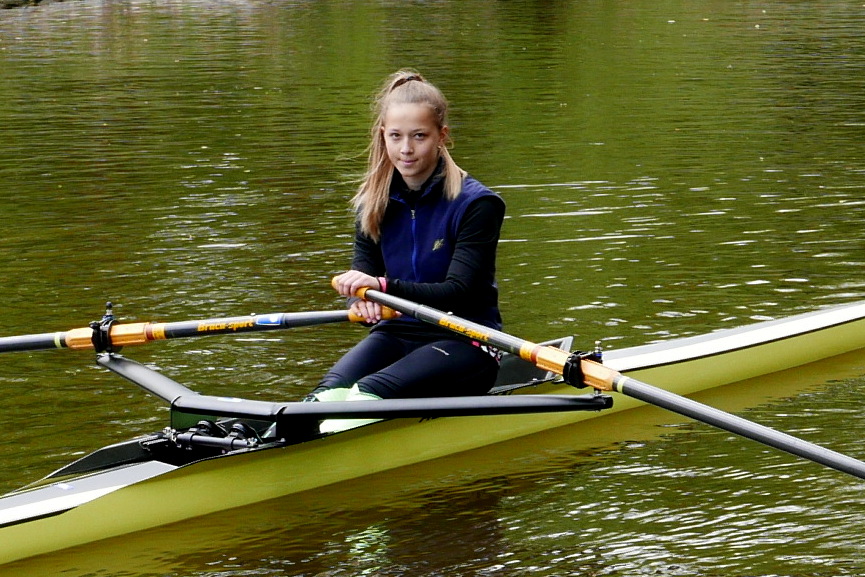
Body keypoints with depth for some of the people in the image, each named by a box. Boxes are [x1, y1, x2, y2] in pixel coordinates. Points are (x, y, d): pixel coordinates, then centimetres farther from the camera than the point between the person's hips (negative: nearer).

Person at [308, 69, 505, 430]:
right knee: (333, 387, -30)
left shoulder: (476, 204, -9)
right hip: (397, 333, 4)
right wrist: (361, 296, -26)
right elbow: (363, 267, 1)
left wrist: (384, 286, -35)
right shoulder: (373, 202, 8)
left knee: (371, 390, -35)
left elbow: (457, 292, -19)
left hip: (465, 343, -4)